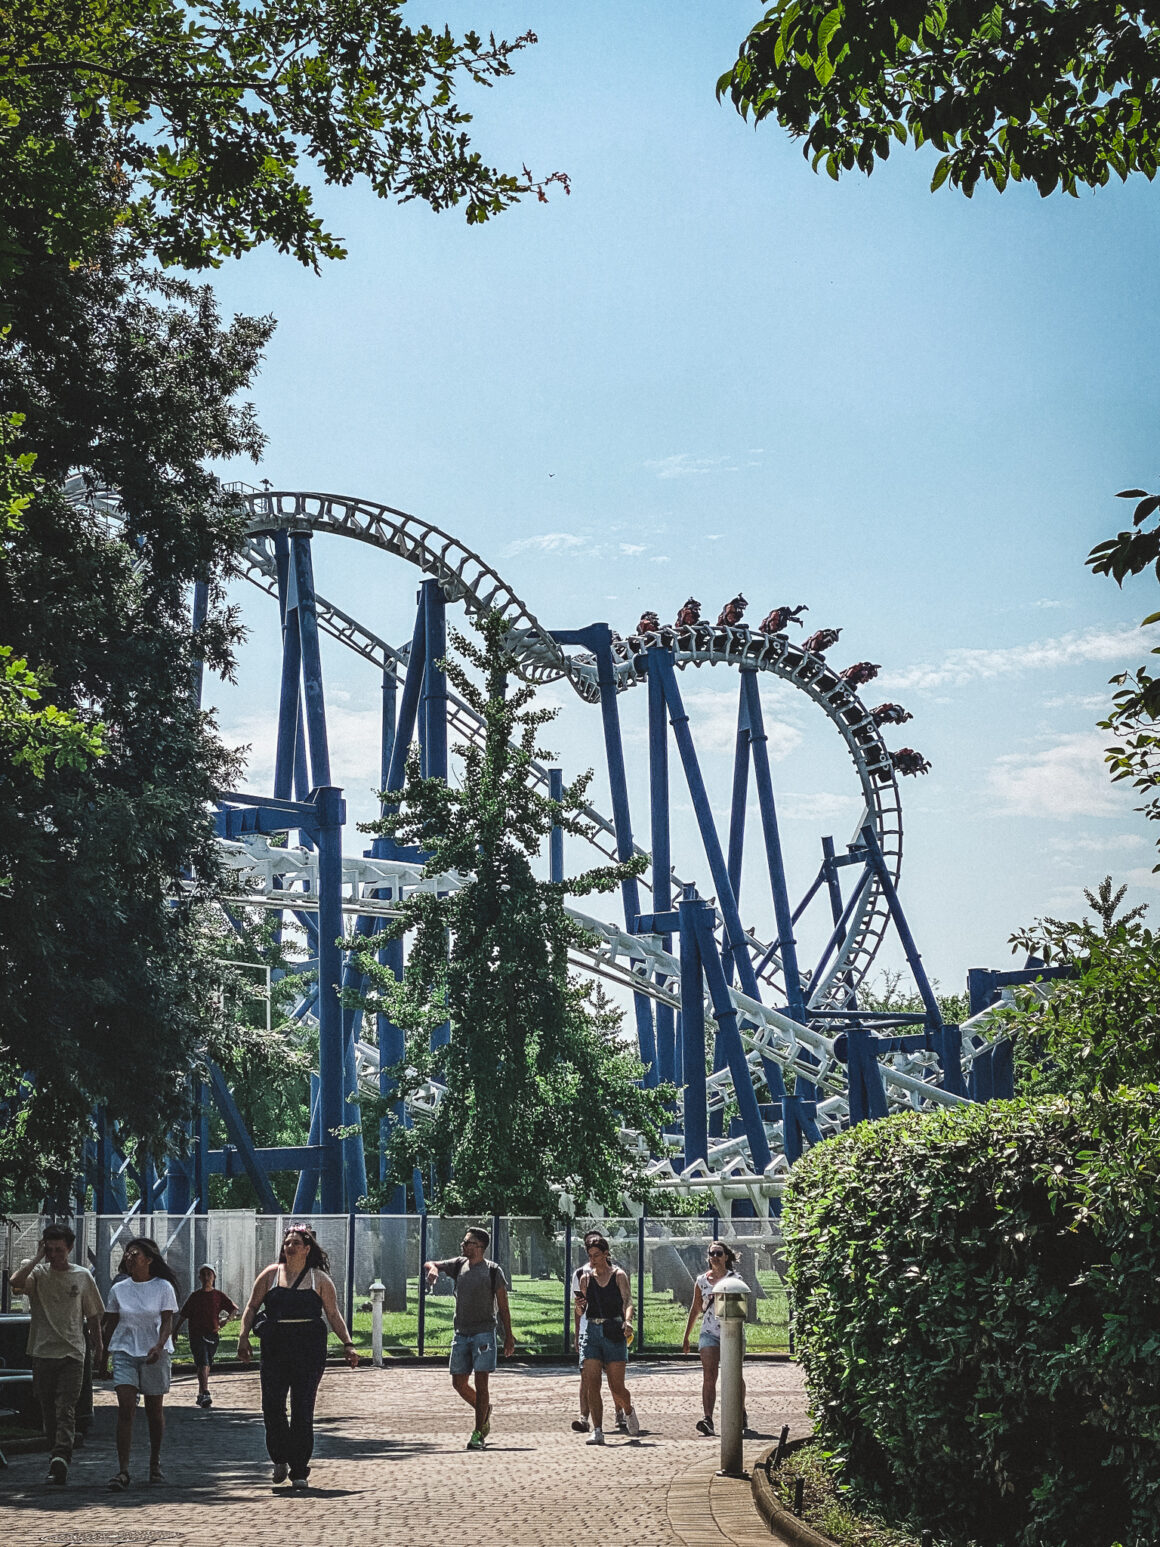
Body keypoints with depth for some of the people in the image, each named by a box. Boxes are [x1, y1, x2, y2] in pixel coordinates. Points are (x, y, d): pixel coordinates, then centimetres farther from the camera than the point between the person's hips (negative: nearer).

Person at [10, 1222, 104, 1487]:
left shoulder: (83, 1276, 7)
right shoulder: (37, 1273, 4)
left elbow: (92, 1315, 13)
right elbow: (15, 1283, -19)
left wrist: (98, 1347, 13)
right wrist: (37, 1258, -12)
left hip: (72, 1353, -2)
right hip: (42, 1352, 2)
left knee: (66, 1409, -14)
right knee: (48, 1412, 6)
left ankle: (61, 1458, -27)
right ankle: (60, 1462, 16)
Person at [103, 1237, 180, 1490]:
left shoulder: (163, 1287, 0)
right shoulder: (119, 1289, 7)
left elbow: (167, 1322, -7)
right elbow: (110, 1324, 13)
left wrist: (159, 1346, -23)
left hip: (156, 1353, -1)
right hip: (124, 1351, 1)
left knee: (155, 1410, 8)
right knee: (125, 1408, -12)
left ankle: (155, 1463, 25)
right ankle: (122, 1470, -17)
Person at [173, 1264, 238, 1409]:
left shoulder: (218, 1295, 7)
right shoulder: (195, 1296, 7)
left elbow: (234, 1309, 8)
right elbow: (183, 1315, 10)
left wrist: (227, 1319, -10)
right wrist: (175, 1331, 6)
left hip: (213, 1334, 2)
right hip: (197, 1335, -2)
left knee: (206, 1366, 10)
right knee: (203, 1364, -16)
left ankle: (200, 1395, 24)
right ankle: (205, 1394, -25)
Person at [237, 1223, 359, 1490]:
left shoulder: (319, 1279, 8)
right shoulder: (270, 1274, 10)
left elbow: (334, 1314, 9)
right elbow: (251, 1307, 11)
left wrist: (348, 1345, 0)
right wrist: (243, 1337, -2)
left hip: (309, 1350, -1)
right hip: (274, 1348, 1)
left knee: (302, 1412, -4)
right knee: (272, 1407, -6)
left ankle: (299, 1472, 4)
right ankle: (280, 1460, 18)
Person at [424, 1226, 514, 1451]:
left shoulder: (493, 1270, -3)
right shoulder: (458, 1265, 10)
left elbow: (503, 1306, 0)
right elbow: (429, 1265, 8)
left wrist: (508, 1336, -2)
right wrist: (433, 1269, -17)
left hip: (483, 1333, -5)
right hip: (461, 1333, 5)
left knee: (480, 1383, -9)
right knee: (459, 1383, 6)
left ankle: (478, 1433, -5)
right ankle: (484, 1410, 32)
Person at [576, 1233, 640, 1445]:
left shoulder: (618, 1275, 1)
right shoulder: (586, 1277, 11)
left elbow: (627, 1301, -9)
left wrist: (627, 1320, -29)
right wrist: (580, 1306, -8)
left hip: (613, 1332, -3)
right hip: (592, 1332, 3)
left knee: (617, 1388, 0)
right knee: (592, 1385, -9)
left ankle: (629, 1411, 32)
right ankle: (597, 1431, -7)